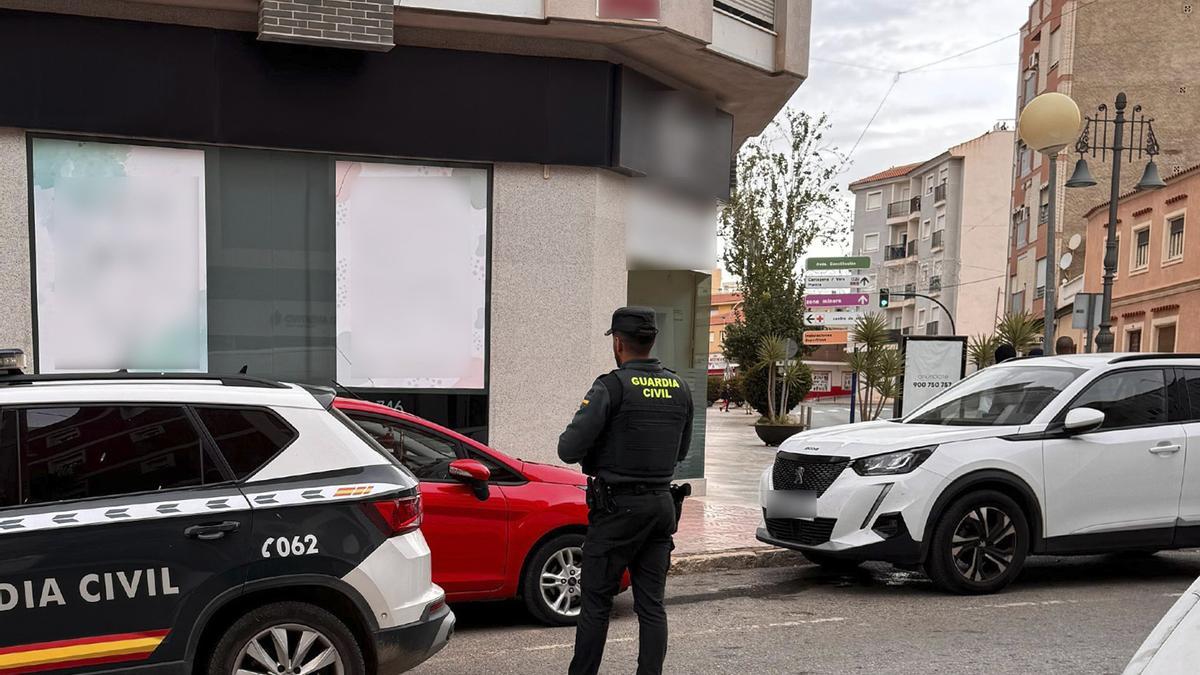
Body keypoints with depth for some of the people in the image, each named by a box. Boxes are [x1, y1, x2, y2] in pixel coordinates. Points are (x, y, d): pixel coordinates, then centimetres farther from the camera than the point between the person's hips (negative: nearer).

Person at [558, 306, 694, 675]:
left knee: (596, 601, 5)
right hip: (661, 505, 6)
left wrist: (601, 445, 5)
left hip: (618, 507, -6)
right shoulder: (680, 388, 6)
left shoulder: (612, 386, -14)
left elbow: (569, 450, -16)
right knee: (652, 604, 10)